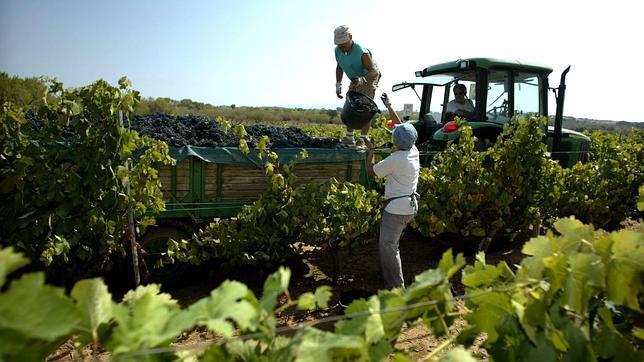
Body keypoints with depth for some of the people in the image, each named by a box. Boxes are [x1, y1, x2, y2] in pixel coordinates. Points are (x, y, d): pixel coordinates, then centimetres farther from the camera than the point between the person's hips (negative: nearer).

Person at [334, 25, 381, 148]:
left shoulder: (361, 52, -33)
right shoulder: (338, 51, -11)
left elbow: (374, 71, -32)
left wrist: (362, 79, -50)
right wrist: (338, 84, 1)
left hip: (369, 79, -7)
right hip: (355, 81, 7)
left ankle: (363, 138, -14)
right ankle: (349, 137, 6)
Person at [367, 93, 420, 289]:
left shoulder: (395, 159, -21)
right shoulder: (414, 151, 2)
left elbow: (372, 171, -5)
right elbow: (402, 126, 17)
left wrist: (371, 151, 9)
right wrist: (389, 107, 24)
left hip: (396, 208, -9)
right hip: (410, 205, 9)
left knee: (388, 246, -6)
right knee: (390, 243, 20)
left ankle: (397, 286, -4)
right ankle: (390, 277, 31)